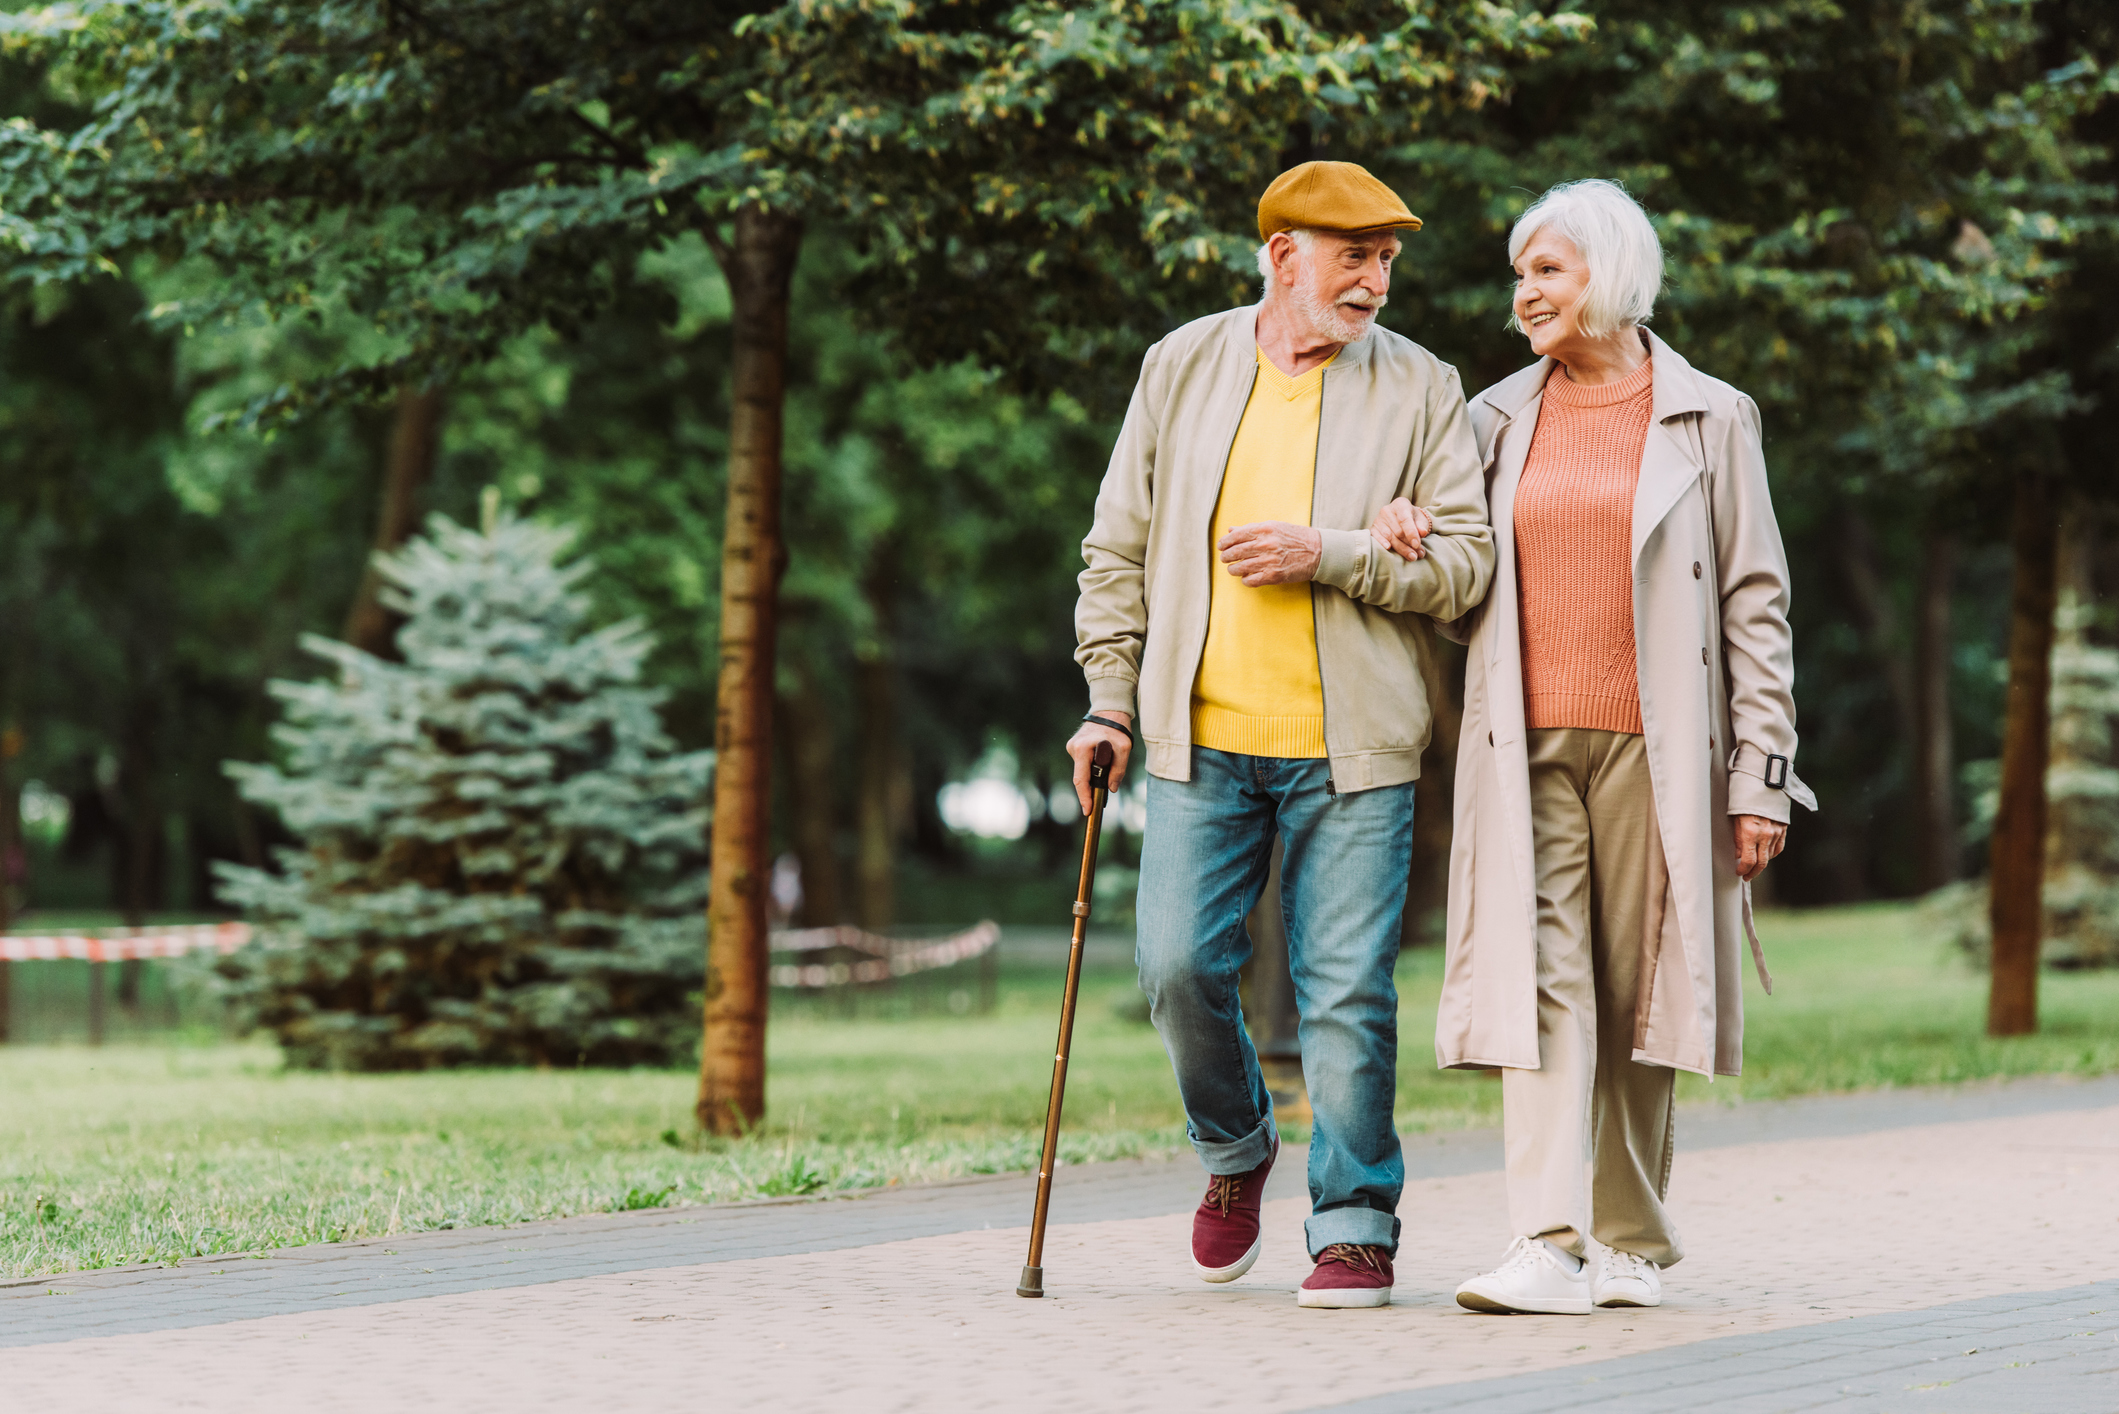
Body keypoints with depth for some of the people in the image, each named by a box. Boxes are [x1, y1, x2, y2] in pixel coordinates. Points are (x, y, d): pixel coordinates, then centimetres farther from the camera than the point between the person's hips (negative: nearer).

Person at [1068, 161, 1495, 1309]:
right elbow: (1120, 546, 13)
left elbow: (1467, 562, -2)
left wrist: (1328, 554, -14)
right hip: (1202, 736, 2)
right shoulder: (1183, 366, 9)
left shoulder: (1420, 390, 3)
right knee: (1181, 967, -2)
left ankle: (1355, 1225, 9)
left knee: (1347, 990, -3)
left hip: (1350, 744, -2)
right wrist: (1111, 697, 7)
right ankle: (1235, 1150, 25)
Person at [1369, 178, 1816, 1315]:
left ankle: (1630, 1243, 13)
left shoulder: (1709, 418, 4)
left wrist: (1760, 773, -3)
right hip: (1528, 744, 2)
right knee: (1542, 978, -10)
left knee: (1633, 993, 2)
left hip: (1651, 746, -2)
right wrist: (1404, 542, -2)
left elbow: (1755, 604, 2)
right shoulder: (1499, 418, 13)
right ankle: (1549, 1247, -16)